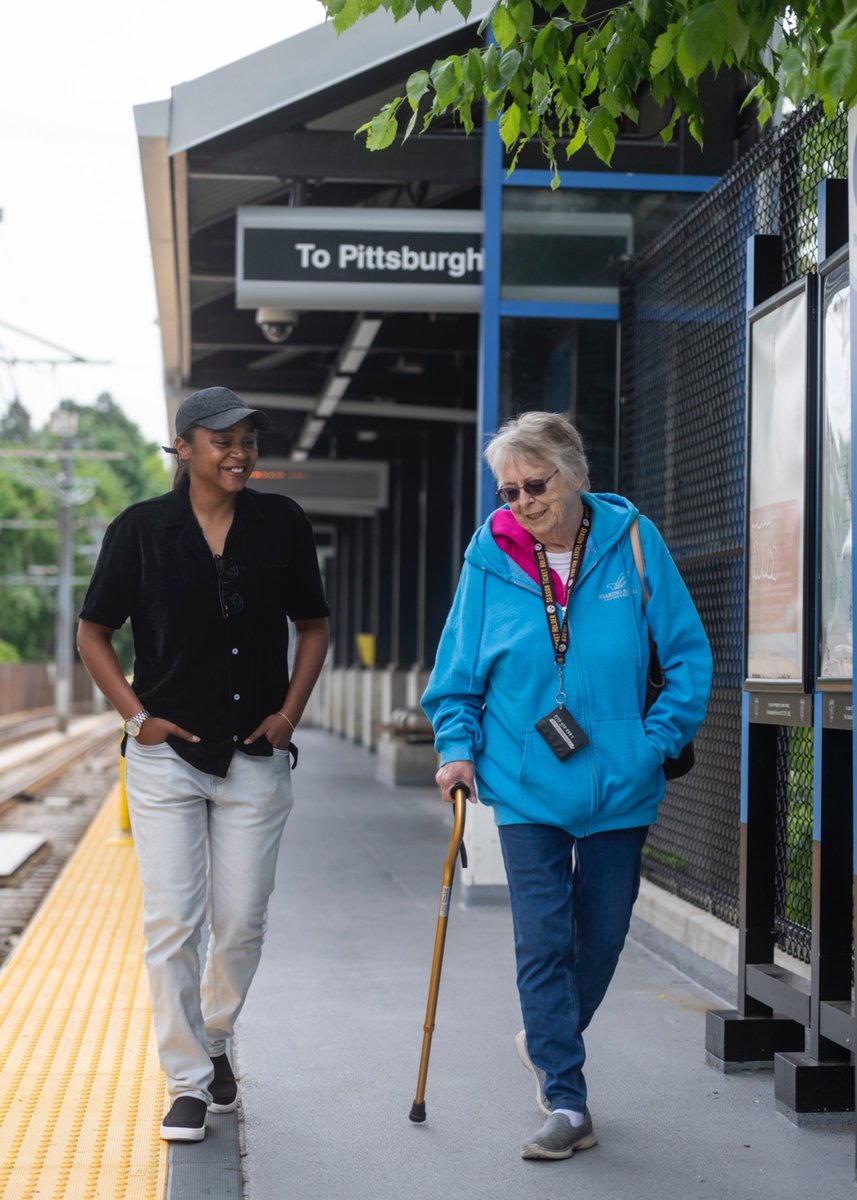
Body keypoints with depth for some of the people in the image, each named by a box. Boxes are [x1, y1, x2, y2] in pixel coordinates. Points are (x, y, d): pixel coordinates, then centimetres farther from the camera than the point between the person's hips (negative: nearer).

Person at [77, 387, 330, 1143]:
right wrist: (135, 715, -4)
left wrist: (290, 711, 2)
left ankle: (214, 1039, 32)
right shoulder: (142, 529, -2)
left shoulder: (282, 525, 3)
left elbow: (313, 625, 12)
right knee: (171, 922, -4)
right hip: (166, 757, -2)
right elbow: (94, 634, 5)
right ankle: (188, 1083, 6)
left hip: (256, 759, 2)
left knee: (242, 921, 5)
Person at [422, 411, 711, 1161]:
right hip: (526, 787, -1)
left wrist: (659, 741, -7)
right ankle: (567, 1105, 2)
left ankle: (548, 1045, 39)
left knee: (602, 935, 12)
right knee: (543, 942, -6)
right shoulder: (490, 558, -3)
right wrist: (457, 747, -6)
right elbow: (458, 669, 7)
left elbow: (688, 653, 0)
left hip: (619, 786, 1)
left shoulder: (631, 540, -6)